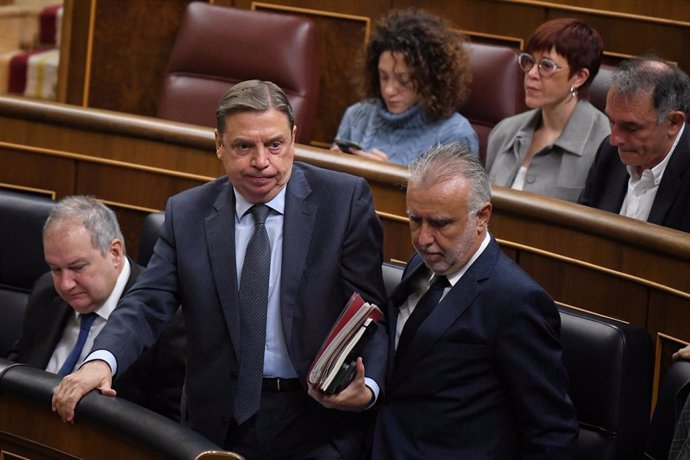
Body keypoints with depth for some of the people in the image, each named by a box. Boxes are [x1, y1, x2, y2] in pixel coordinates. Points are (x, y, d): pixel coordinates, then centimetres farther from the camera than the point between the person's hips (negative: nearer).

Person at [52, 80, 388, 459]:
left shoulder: (346, 200, -2)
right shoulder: (186, 213, 5)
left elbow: (368, 311, -5)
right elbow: (149, 303, 0)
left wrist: (365, 388, -24)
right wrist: (101, 361, -21)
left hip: (320, 418, -2)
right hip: (223, 424, 2)